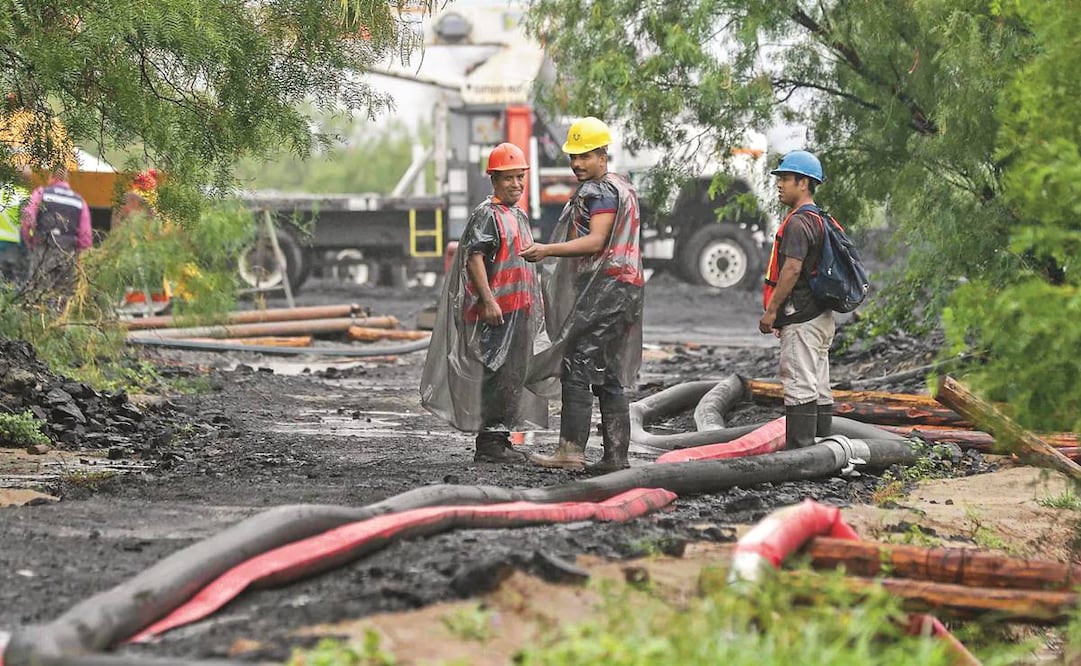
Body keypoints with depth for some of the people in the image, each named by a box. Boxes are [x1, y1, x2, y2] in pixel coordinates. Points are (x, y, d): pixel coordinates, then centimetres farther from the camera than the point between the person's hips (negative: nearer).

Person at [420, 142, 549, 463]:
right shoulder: (486, 215, -10)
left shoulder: (519, 216, 20)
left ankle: (500, 439, 20)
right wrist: (488, 299, -27)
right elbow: (474, 257, -19)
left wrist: (534, 305, 27)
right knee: (500, 376, -11)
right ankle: (490, 442, -8)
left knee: (514, 377, 13)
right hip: (498, 312, -10)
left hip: (520, 310, 10)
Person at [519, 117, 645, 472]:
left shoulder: (601, 191, -9)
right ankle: (616, 456, 8)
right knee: (609, 376, 9)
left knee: (576, 363, -14)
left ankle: (571, 449, -20)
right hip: (624, 286, 11)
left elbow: (596, 241, -20)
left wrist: (548, 250, -27)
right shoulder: (622, 187, 24)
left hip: (606, 284, -11)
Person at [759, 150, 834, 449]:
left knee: (800, 388, -10)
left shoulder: (798, 222, -14)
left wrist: (771, 310, -16)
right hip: (821, 316, 11)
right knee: (819, 390, 11)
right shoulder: (820, 220, 19)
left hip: (801, 321, -11)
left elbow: (792, 269, -22)